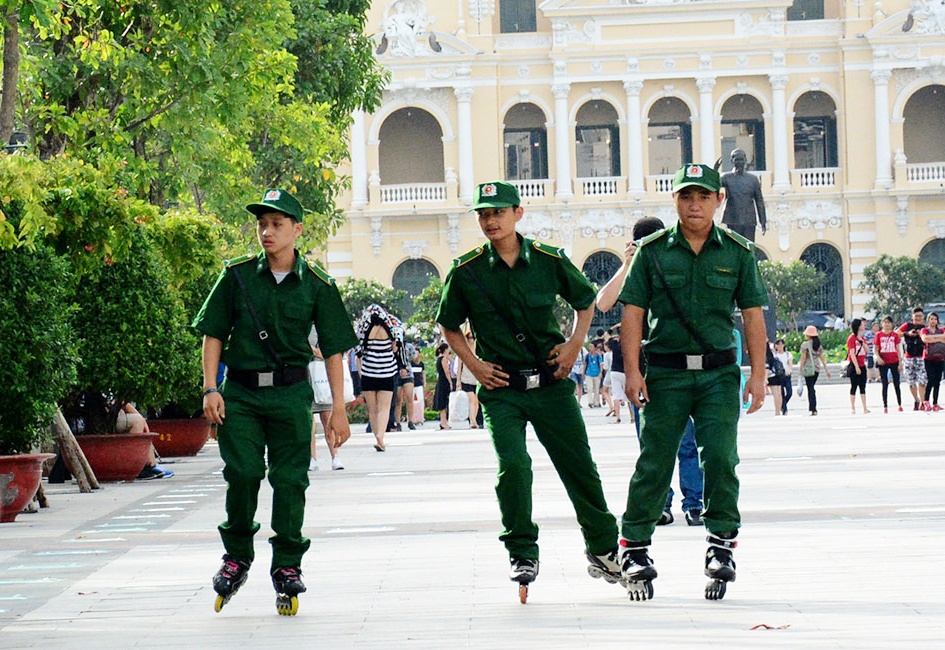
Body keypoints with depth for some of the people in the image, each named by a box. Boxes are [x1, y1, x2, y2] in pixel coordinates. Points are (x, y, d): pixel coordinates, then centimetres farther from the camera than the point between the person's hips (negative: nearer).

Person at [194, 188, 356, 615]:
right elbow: (213, 334, 7)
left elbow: (333, 349, 5)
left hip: (290, 393, 0)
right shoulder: (237, 276, 3)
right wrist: (211, 389, -3)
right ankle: (237, 557, 11)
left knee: (289, 479, 0)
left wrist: (338, 408, 1)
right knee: (242, 472, -8)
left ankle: (287, 565, 13)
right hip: (239, 391, 0)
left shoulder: (317, 286, 2)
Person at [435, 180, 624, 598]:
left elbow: (586, 301, 17)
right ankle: (522, 555, -1)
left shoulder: (549, 261, -1)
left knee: (579, 468, 6)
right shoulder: (466, 272, -2)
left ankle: (603, 551, 23)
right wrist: (474, 364, 2)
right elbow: (449, 325, 13)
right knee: (513, 466, -17)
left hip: (551, 382, 1)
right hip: (501, 387, -1)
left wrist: (574, 344, 4)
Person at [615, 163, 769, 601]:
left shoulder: (738, 252, 6)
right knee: (655, 461, 1)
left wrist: (758, 374, 1)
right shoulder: (653, 251, 3)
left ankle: (721, 543, -1)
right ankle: (634, 547, 12)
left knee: (720, 455, -10)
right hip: (665, 371, -1)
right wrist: (632, 371, -7)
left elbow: (752, 315, 7)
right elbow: (633, 313, 2)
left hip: (719, 372, 1)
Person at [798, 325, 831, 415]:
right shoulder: (819, 345, 8)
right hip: (817, 368, 6)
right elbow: (822, 358, 9)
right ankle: (811, 407, 15)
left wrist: (800, 370, -6)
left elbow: (803, 358, -11)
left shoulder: (805, 345, -9)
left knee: (810, 389, -5)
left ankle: (813, 409, -11)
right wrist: (826, 369, 13)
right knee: (811, 388, 16)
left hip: (808, 368, -6)